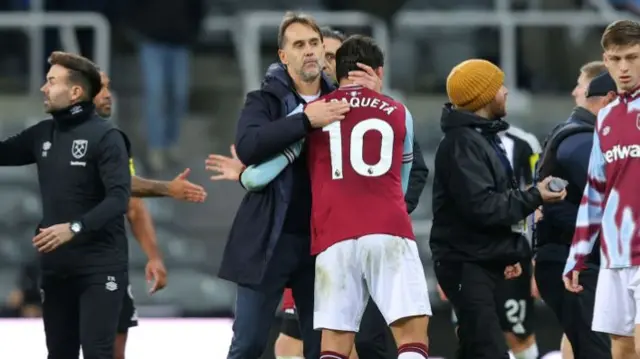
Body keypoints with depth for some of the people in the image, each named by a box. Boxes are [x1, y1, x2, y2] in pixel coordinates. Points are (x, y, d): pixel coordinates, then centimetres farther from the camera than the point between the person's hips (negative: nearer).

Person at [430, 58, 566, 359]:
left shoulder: (485, 137, 17)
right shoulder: (462, 143, -17)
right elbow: (480, 206, -24)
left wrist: (509, 253, 20)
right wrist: (534, 197, -17)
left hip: (486, 260, 11)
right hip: (466, 263, -11)